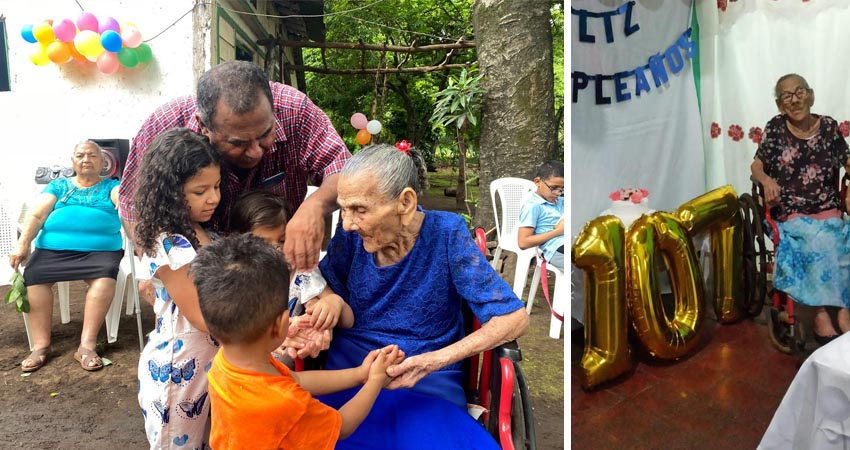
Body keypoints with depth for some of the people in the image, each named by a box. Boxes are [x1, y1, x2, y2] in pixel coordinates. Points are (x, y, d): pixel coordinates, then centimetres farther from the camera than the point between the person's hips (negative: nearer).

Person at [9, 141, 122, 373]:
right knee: (33, 275, -27)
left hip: (100, 249, -2)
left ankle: (87, 345, -32)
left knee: (106, 275, -33)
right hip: (54, 248, 2)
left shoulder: (111, 186, 14)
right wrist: (22, 244, -8)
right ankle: (41, 345, -19)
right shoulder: (58, 185, 19)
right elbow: (36, 215, 8)